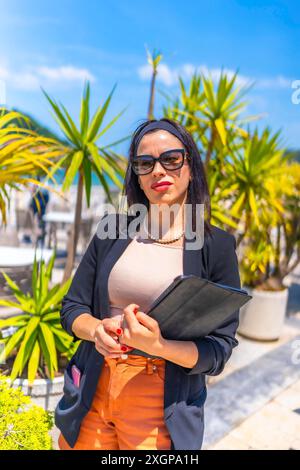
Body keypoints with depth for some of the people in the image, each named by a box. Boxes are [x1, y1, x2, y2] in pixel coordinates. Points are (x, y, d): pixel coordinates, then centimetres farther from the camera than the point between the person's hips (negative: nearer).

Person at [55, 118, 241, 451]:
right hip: (91, 393, 3)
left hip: (163, 408, -2)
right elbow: (72, 308, 2)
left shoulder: (217, 246, -9)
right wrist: (98, 330, -20)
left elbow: (218, 351, -10)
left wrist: (157, 346, -28)